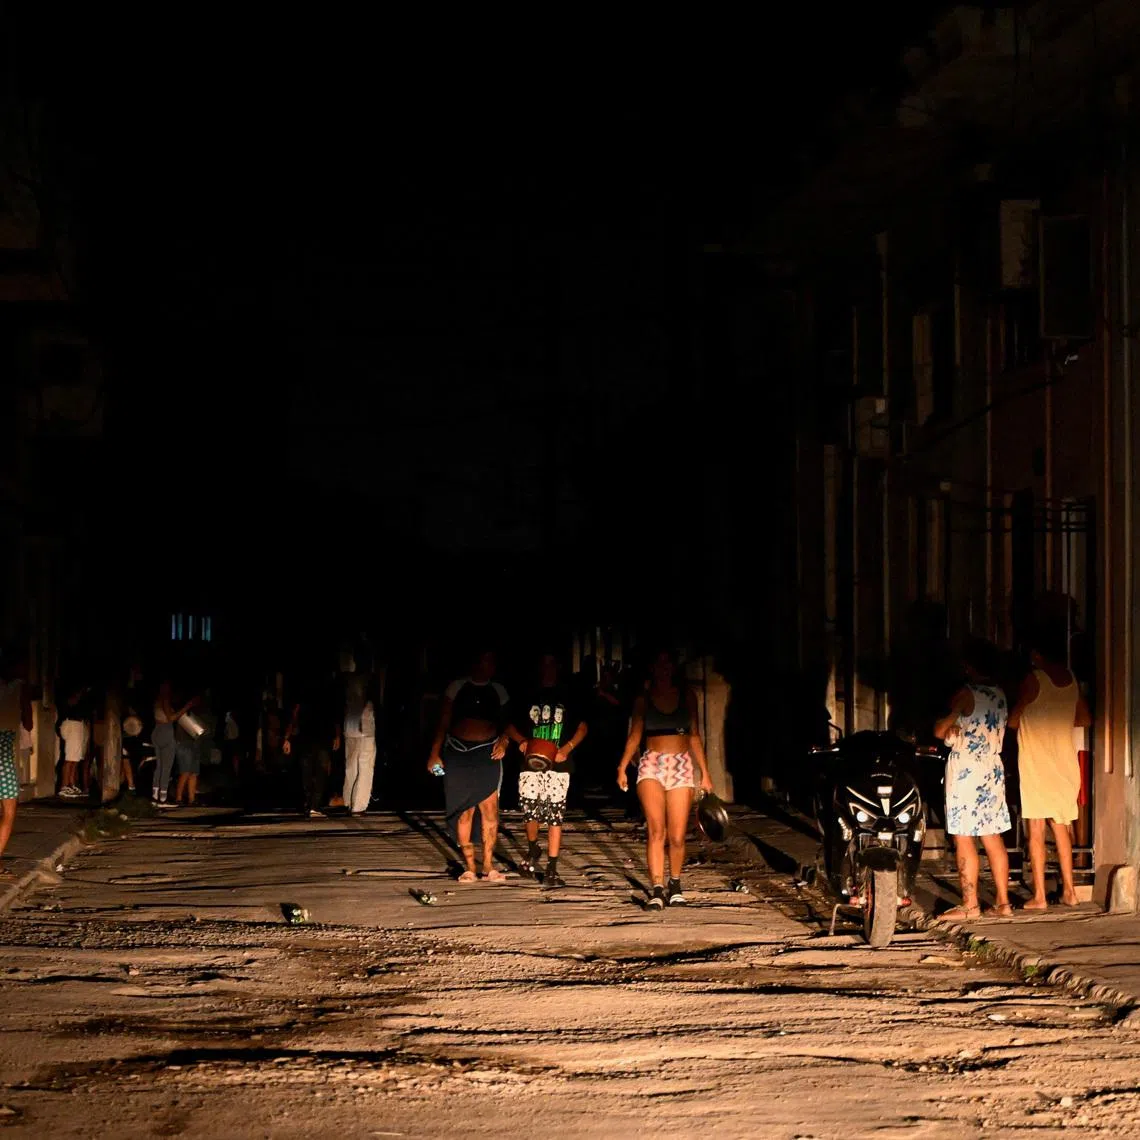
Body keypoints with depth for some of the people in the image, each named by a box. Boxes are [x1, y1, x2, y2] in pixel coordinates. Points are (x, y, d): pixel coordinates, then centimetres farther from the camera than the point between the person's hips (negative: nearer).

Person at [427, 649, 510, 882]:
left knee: (490, 808, -7)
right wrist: (434, 753, -2)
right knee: (464, 810, 0)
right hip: (458, 751, -1)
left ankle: (488, 865, 1)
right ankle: (469, 867, 6)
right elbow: (443, 723, 5)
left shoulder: (498, 691, 9)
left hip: (487, 753, 1)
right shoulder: (457, 687, 4)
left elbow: (506, 723, 16)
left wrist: (504, 740, -6)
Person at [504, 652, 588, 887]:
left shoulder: (568, 696, 8)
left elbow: (582, 728, 9)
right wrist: (522, 741, -7)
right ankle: (532, 850, 25)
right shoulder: (528, 696, 10)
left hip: (558, 763, -1)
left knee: (555, 816, -4)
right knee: (530, 810, -7)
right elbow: (511, 727, 15)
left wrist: (567, 748, -8)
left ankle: (551, 870, -2)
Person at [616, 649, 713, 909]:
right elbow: (635, 735, 6)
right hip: (651, 764, -1)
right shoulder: (643, 699, 8)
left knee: (677, 837, -2)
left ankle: (675, 885, 19)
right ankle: (657, 889, -20)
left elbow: (694, 736, 12)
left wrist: (704, 773, 6)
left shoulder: (686, 696, 11)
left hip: (682, 765, 1)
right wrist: (623, 766, -8)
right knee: (656, 829, -18)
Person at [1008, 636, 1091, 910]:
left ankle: (1039, 896, -5)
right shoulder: (1071, 679, 6)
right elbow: (1085, 720, 16)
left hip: (1036, 761, -6)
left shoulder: (1034, 679, -12)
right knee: (1061, 826, 15)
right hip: (1064, 762, 6)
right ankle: (1069, 891, 15)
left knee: (1036, 829, -3)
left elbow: (1013, 720, -6)